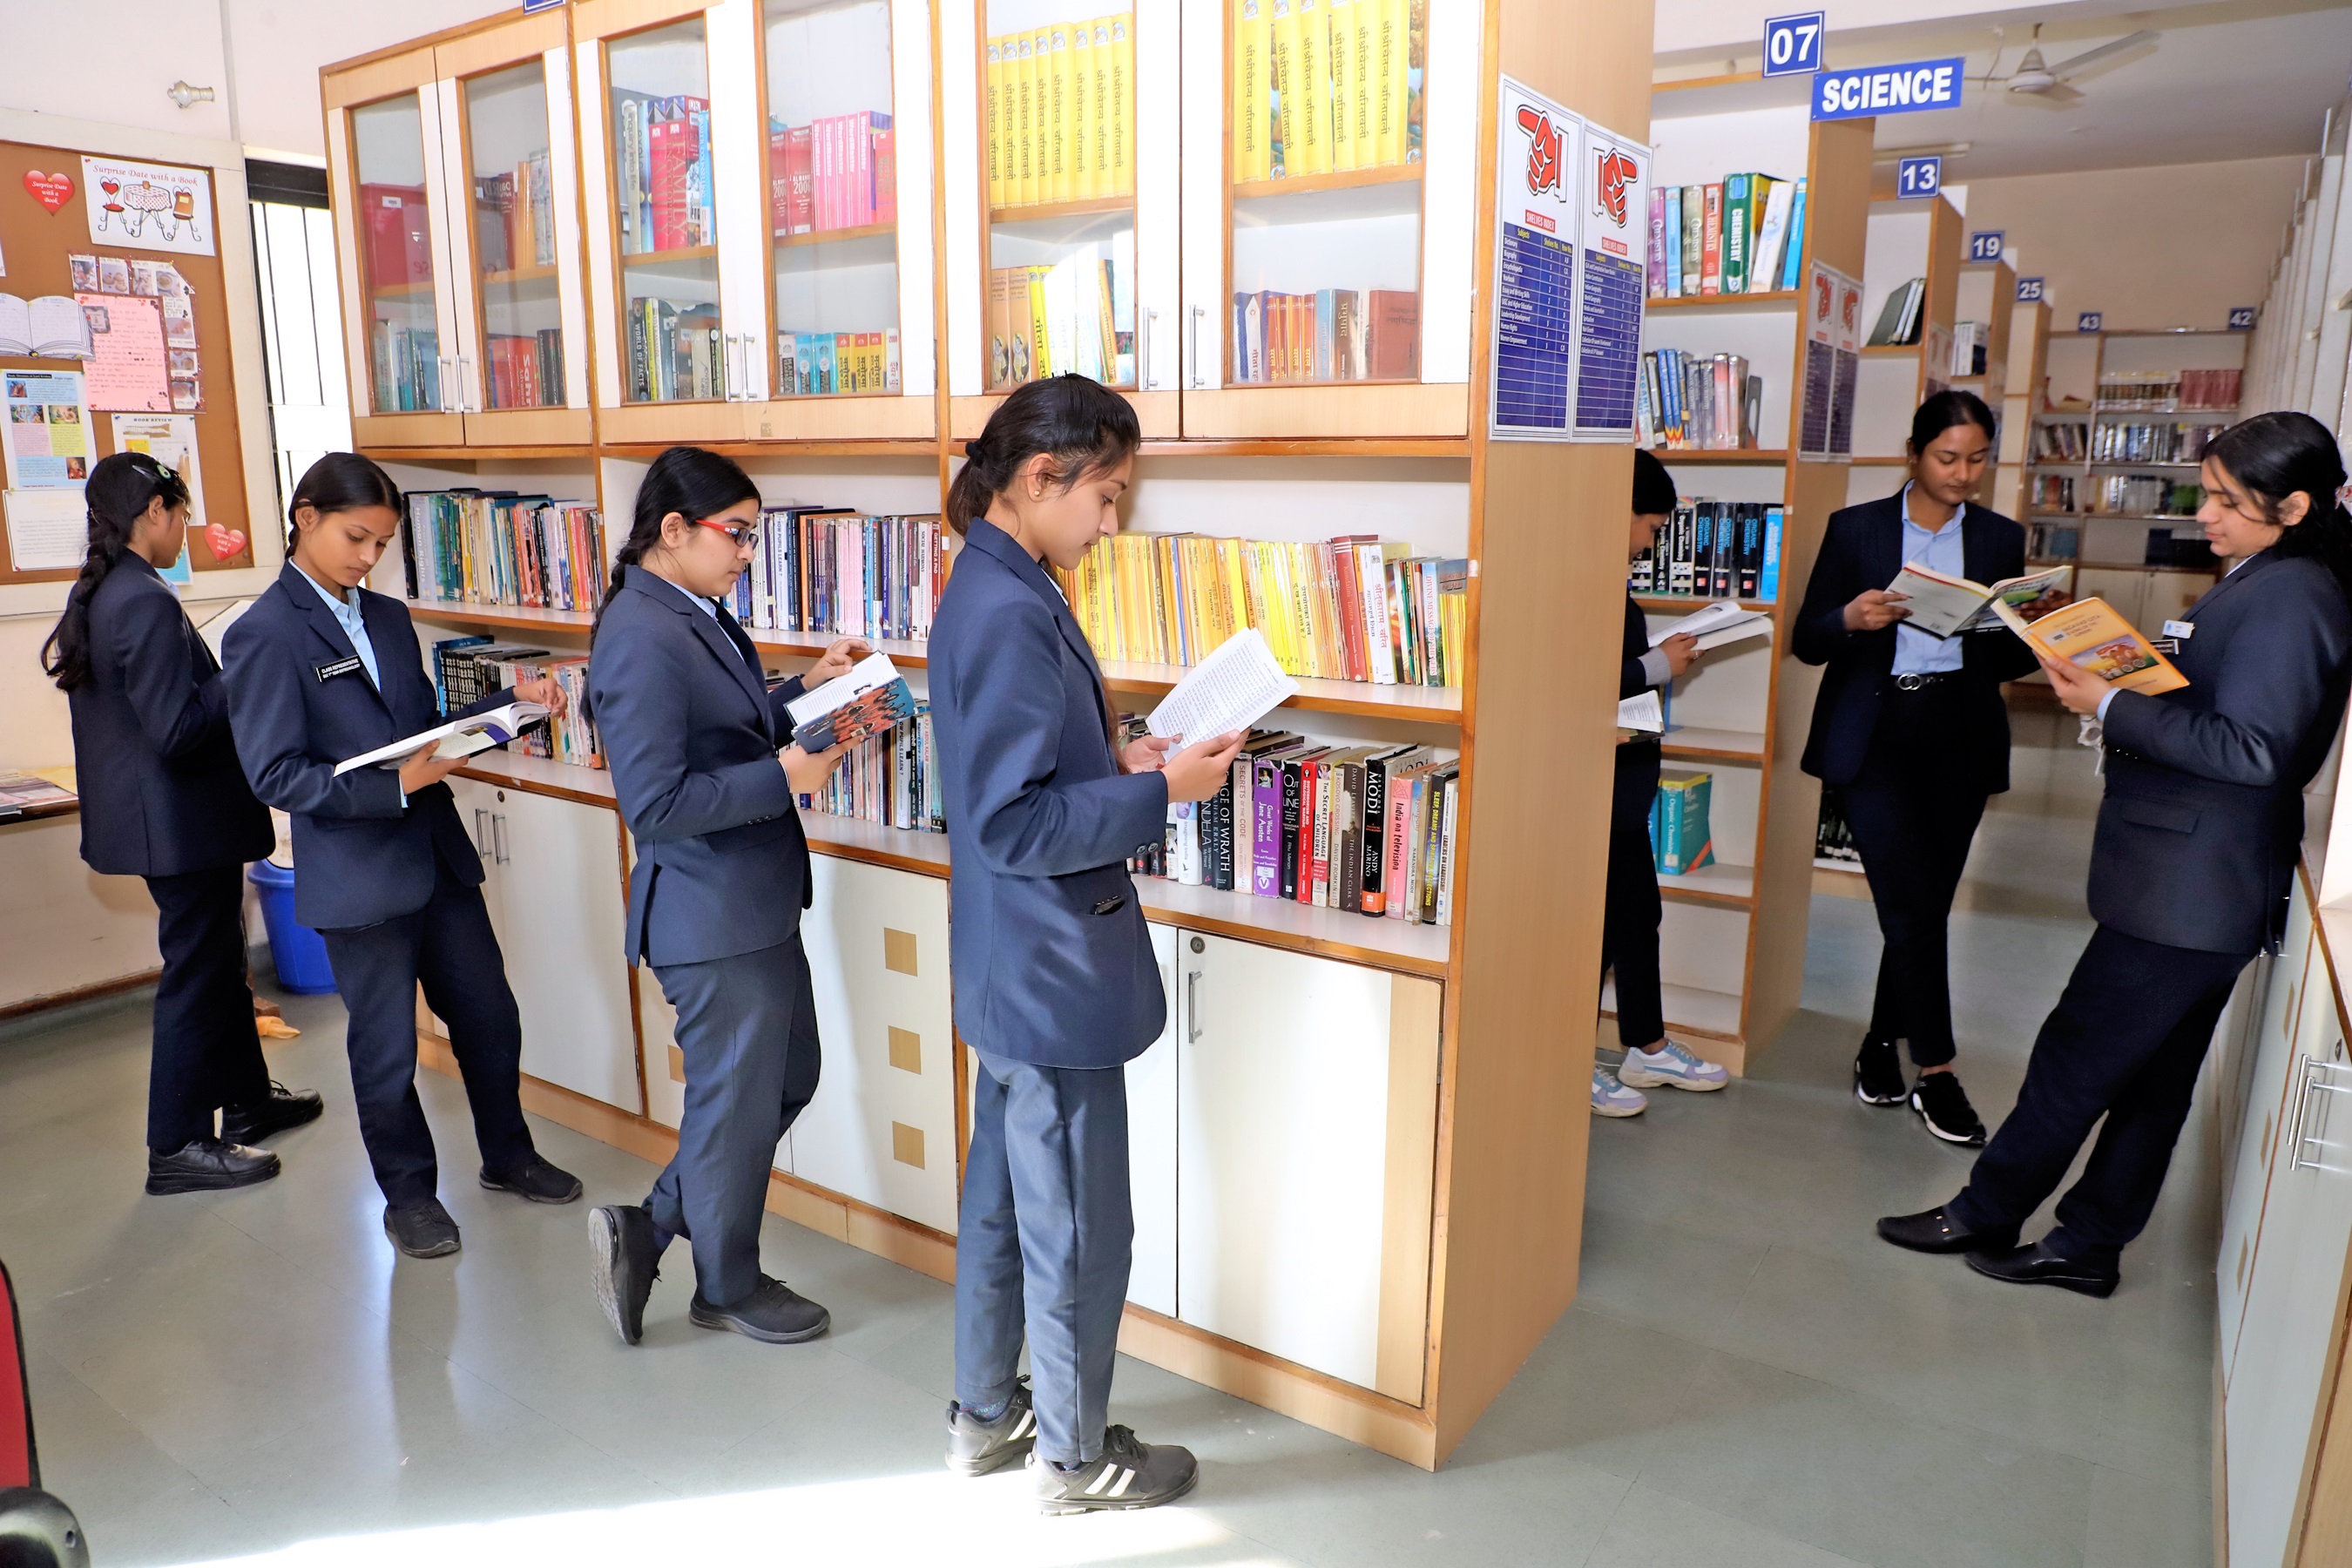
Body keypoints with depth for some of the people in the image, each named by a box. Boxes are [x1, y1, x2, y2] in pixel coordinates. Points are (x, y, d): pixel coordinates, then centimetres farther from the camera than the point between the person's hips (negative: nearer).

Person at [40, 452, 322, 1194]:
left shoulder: (93, 595, 8)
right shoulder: (147, 603, -22)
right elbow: (176, 730, -25)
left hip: (158, 816, 10)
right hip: (184, 819, -10)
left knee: (219, 963, 21)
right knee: (196, 977, 1)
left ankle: (249, 1101, 35)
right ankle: (177, 1147, 12)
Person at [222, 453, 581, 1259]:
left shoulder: (388, 617, 10)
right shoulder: (266, 633, -10)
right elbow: (275, 774, -15)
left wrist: (510, 701, -2)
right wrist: (393, 788, -25)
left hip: (438, 856, 6)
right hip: (359, 875, -6)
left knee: (490, 1016, 14)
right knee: (386, 1047, 10)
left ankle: (506, 1155, 35)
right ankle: (409, 1192, 29)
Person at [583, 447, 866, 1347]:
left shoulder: (695, 616, 7)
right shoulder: (642, 641, -22)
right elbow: (657, 804, -26)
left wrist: (806, 690, 7)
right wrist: (784, 777, -22)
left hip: (756, 905, 10)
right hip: (711, 918, -10)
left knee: (788, 1079, 20)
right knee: (738, 1103, 9)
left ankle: (647, 1230, 31)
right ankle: (729, 1288, 31)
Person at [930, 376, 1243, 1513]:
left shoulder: (996, 590, 8)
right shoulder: (1010, 615, -23)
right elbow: (1013, 825, -25)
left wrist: (1120, 761, 5)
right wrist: (1160, 792, -19)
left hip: (1013, 969, 10)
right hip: (1053, 978, -10)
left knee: (1004, 1197, 22)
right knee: (1079, 1230, 8)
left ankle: (985, 1414, 41)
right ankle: (1073, 1459, 29)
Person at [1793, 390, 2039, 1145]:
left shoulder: (2002, 539, 9)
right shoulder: (1855, 529, 2)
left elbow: (2008, 659, 11)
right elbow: (1808, 641, 0)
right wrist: (1851, 619, -21)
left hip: (1959, 737, 3)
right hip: (1872, 735, -3)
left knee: (1926, 902, 6)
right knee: (1912, 900, -10)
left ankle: (1881, 1045, 24)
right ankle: (1935, 1071, 1)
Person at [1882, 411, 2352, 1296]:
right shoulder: (2265, 585, 13)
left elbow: (2252, 750, -24)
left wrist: (2112, 707, -21)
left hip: (2186, 889, -10)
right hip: (2204, 886, 10)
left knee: (2075, 1056, 2)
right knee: (2153, 1081, 16)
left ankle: (1986, 1215, 17)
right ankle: (2088, 1246, 27)